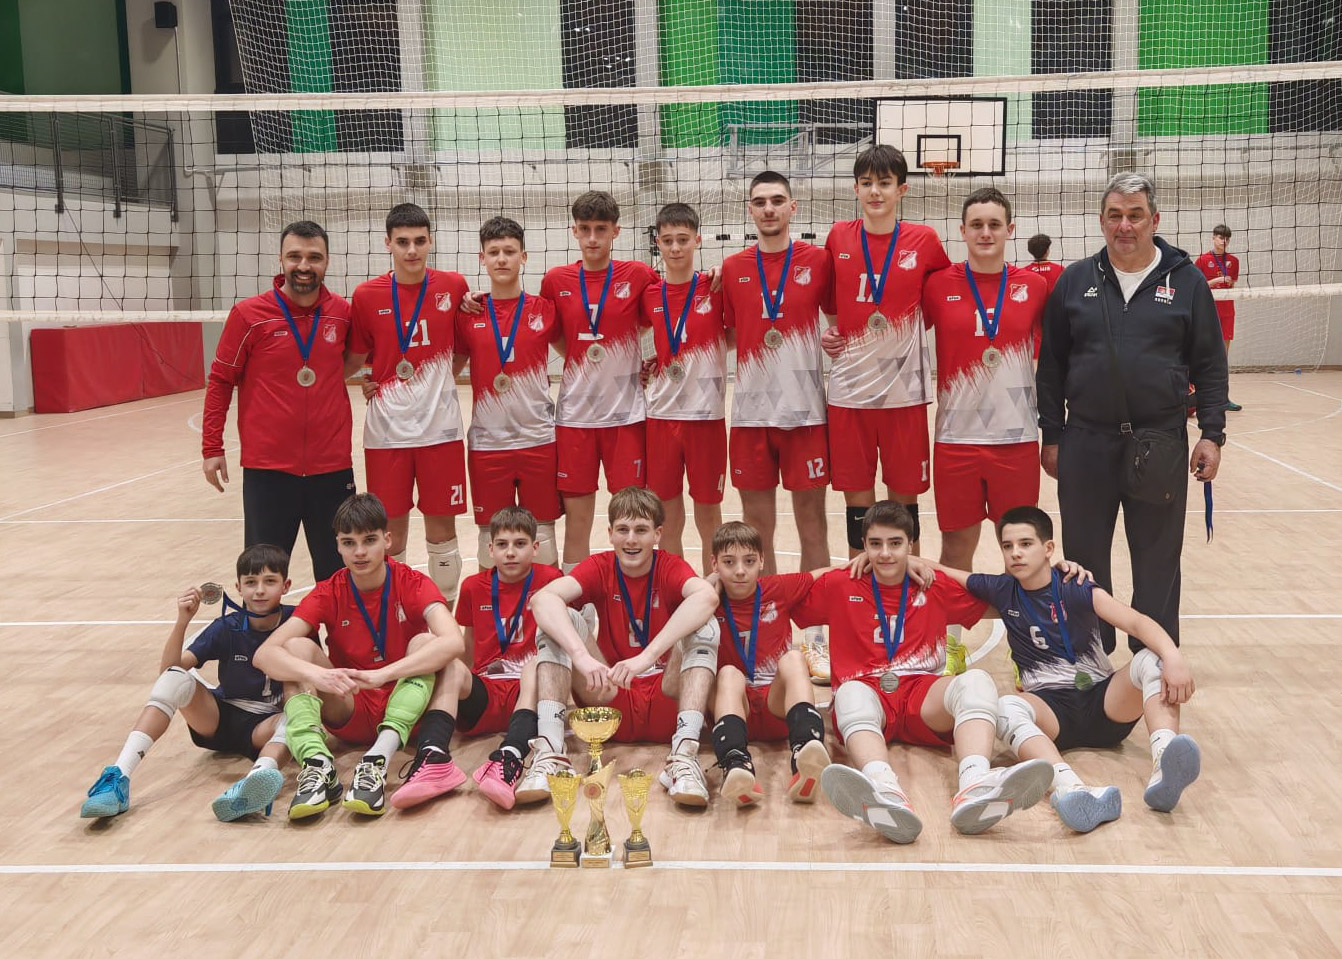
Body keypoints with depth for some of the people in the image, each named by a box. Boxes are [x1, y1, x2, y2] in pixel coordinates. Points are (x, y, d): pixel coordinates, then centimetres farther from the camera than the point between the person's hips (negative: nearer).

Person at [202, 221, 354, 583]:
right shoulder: (248, 314, -4)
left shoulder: (342, 312, 3)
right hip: (268, 467, -2)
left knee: (337, 573, 10)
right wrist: (211, 448, 1)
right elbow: (220, 381, 2)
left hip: (332, 467, 2)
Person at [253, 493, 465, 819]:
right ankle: (317, 765, -38)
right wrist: (317, 675, -38)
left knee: (424, 641, -26)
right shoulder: (328, 594, -3)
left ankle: (379, 759, -42)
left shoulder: (413, 585, -9)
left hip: (402, 708, -2)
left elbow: (454, 642, -30)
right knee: (297, 648, -18)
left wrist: (381, 675, -41)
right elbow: (265, 653, -17)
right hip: (350, 714, 2)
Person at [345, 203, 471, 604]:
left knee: (442, 527, 6)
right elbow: (354, 359, 7)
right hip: (386, 430, 0)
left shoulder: (453, 286, 0)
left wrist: (447, 375, 1)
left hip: (440, 427, 0)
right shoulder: (366, 295, -1)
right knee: (391, 532, 5)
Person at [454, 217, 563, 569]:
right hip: (487, 444, 0)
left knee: (543, 540, 5)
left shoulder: (544, 310, 2)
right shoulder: (468, 315, 3)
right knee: (491, 540, 7)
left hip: (538, 439, 0)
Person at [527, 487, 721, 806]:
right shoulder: (599, 567, 0)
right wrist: (582, 657, -40)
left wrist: (649, 655, -42)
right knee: (558, 620, -17)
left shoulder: (670, 568, -4)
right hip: (610, 700, 1)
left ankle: (685, 755, -36)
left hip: (665, 702, -1)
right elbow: (542, 598, -22)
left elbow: (707, 596, -30)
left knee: (704, 626, -24)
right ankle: (548, 752, -30)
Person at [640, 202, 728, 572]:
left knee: (708, 514, 5)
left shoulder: (715, 288, -4)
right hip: (661, 414, 3)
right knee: (667, 516, 9)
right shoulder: (649, 295, 5)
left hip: (706, 413, -3)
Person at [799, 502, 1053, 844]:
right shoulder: (839, 587, 16)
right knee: (851, 693, -38)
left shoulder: (935, 589, 20)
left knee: (976, 680, -30)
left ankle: (975, 789, -59)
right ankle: (886, 794, -70)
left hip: (924, 693, 2)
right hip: (868, 691, -2)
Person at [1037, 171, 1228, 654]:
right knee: (1084, 559, 9)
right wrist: (1051, 437, 3)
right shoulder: (1075, 281, 4)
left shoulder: (1186, 280, 2)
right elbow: (1052, 366, 6)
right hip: (1086, 445, 1)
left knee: (1158, 562, 7)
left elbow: (1210, 365, 4)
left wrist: (1212, 433, -2)